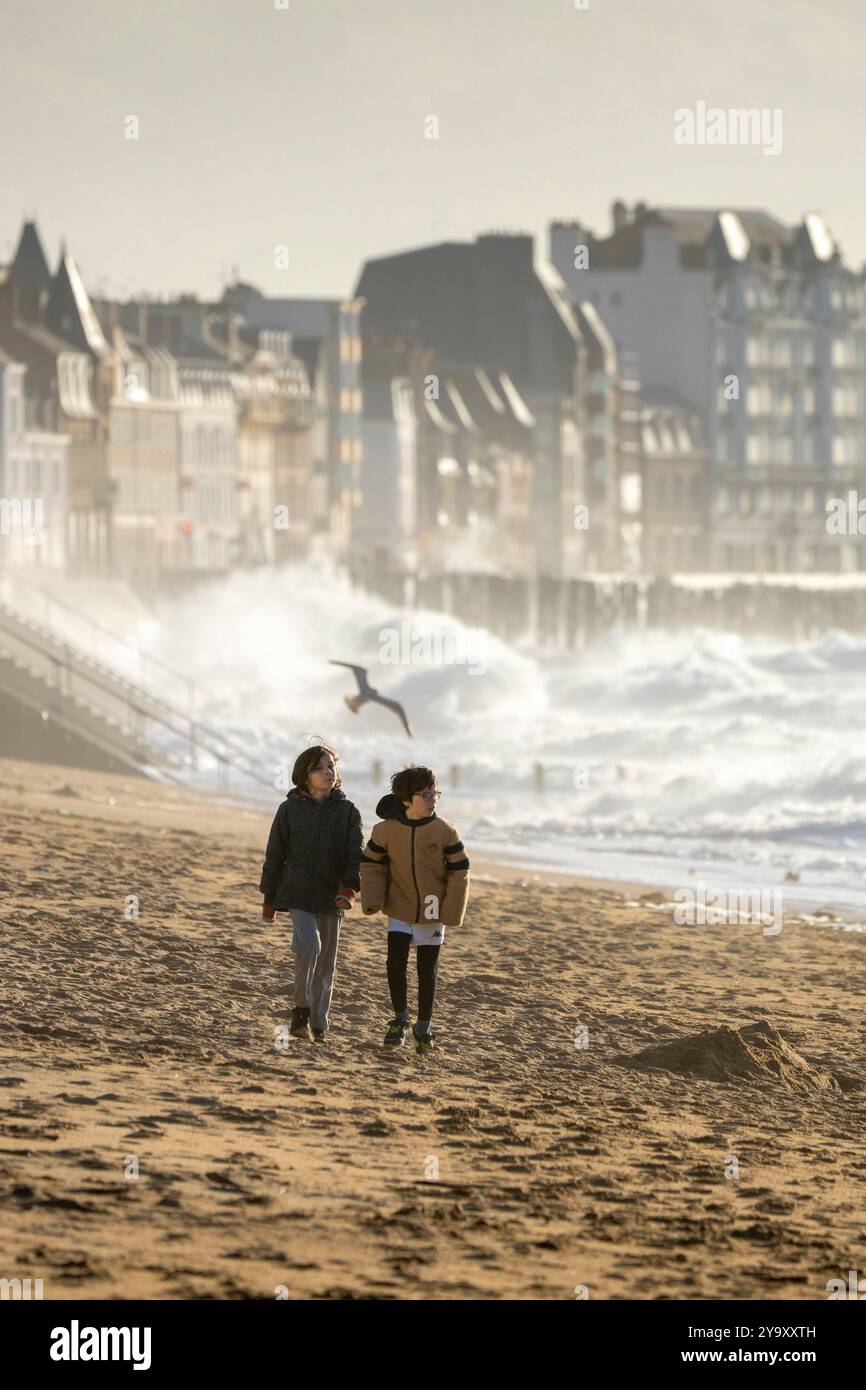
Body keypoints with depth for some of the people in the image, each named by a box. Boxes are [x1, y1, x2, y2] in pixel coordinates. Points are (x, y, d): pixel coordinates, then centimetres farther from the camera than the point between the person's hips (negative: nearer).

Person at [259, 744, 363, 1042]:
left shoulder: (347, 811, 4)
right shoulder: (290, 809, 1)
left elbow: (356, 853, -4)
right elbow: (275, 855, 6)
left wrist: (349, 888, -21)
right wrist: (268, 899, 7)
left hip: (330, 897, 2)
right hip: (298, 894, -2)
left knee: (326, 962, 6)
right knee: (309, 944, -24)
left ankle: (318, 1025, 15)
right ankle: (301, 1009, -11)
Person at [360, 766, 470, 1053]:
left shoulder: (446, 832, -10)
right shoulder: (386, 831, -8)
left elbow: (460, 871, -4)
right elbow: (371, 865, 4)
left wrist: (452, 912, -9)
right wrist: (372, 900, -9)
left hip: (432, 913, 0)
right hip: (400, 911, 0)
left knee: (427, 970, 7)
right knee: (395, 963, -8)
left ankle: (424, 1027, 21)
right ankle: (400, 1019, 12)